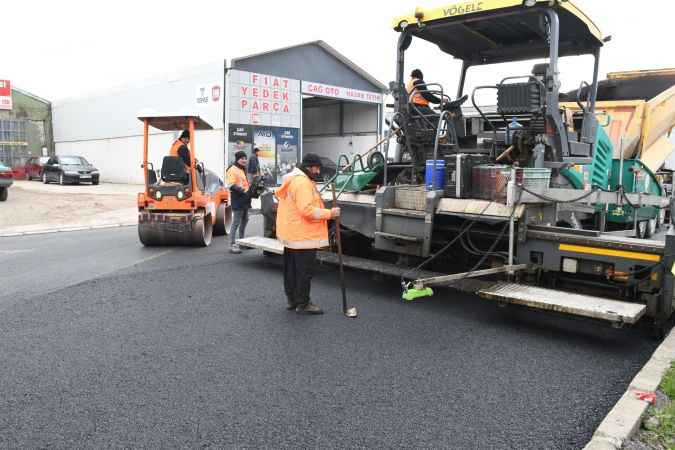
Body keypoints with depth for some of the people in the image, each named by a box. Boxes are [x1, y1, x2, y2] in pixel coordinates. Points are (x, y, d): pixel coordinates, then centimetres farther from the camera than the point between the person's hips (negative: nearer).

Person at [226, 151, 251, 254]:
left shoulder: (243, 169, 18)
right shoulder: (232, 170, -11)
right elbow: (231, 186, -20)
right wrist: (244, 191, -27)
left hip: (245, 199, 10)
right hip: (238, 199, -10)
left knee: (244, 221, 17)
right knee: (236, 222, -9)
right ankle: (232, 245, -6)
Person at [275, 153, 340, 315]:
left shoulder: (292, 180, 15)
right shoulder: (302, 182, -19)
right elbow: (308, 210, -27)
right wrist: (329, 213, -20)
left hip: (290, 235, 11)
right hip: (303, 236, -11)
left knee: (291, 269, 17)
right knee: (305, 270, -2)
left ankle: (292, 299, 29)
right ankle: (303, 304, 6)